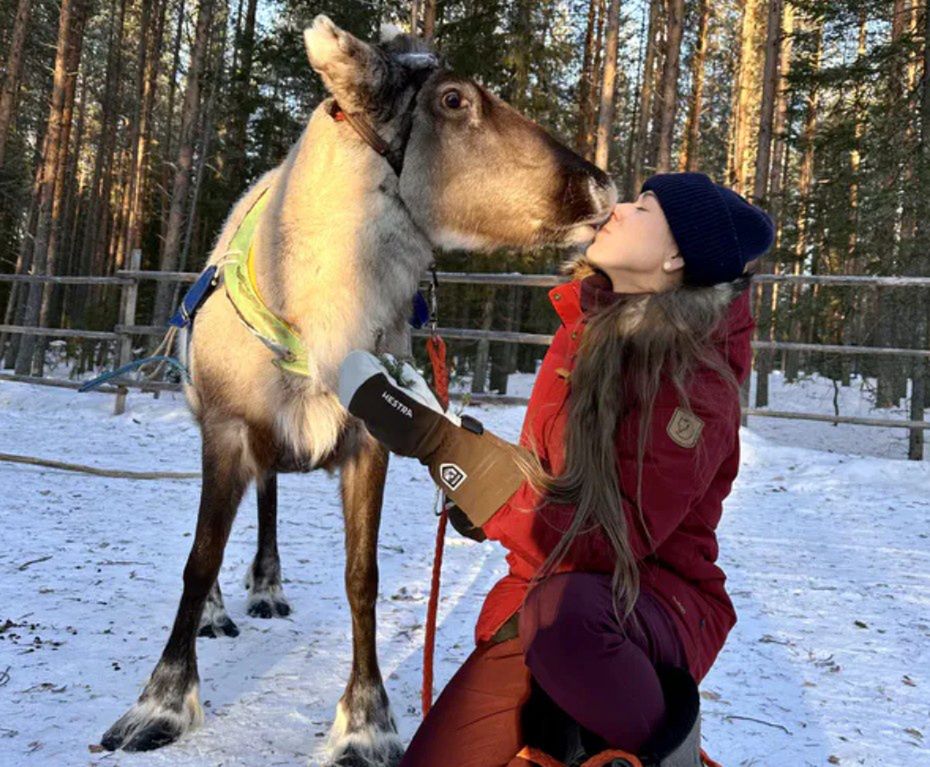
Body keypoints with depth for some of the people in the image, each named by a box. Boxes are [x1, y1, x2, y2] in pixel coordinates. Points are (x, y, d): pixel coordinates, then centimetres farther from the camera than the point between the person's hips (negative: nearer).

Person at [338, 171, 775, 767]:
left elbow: (602, 541, -28)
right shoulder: (588, 323, 1)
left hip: (654, 603, -5)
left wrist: (442, 444, -31)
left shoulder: (696, 384, -20)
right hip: (535, 599, 6)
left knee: (562, 607, -40)